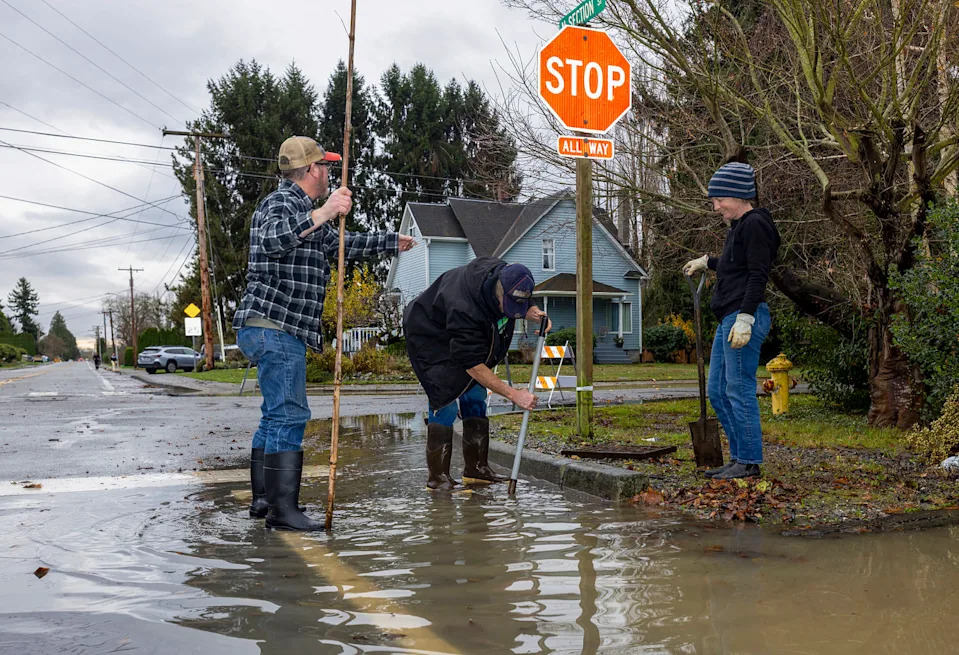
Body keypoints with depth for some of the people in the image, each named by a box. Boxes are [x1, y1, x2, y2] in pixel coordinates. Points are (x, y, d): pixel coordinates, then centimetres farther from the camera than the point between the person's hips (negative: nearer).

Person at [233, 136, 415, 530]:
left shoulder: (304, 211, 24)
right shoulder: (281, 202, -8)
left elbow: (340, 245, 38)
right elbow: (272, 239, -31)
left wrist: (392, 242, 46)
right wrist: (322, 213, -39)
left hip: (278, 332, 11)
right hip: (274, 328, -11)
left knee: (276, 415, 14)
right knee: (288, 414, -14)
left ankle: (263, 499, 22)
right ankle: (282, 508, -14)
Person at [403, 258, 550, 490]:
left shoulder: (504, 274, -21)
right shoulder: (463, 308, -42)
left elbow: (522, 305, 4)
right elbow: (472, 365, -37)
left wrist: (533, 313, -21)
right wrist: (513, 394, -37)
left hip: (465, 338, 8)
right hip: (429, 338, -8)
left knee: (475, 397, 3)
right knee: (445, 400, -17)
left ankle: (477, 468, 10)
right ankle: (437, 476, -10)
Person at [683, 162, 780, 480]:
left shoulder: (755, 224, -9)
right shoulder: (739, 226, 22)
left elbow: (758, 275, -17)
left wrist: (745, 318, -24)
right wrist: (707, 261, 52)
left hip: (744, 318, -11)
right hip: (729, 319, 11)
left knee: (739, 389, -8)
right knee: (717, 391, 11)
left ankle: (749, 462, -1)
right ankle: (739, 456, 18)